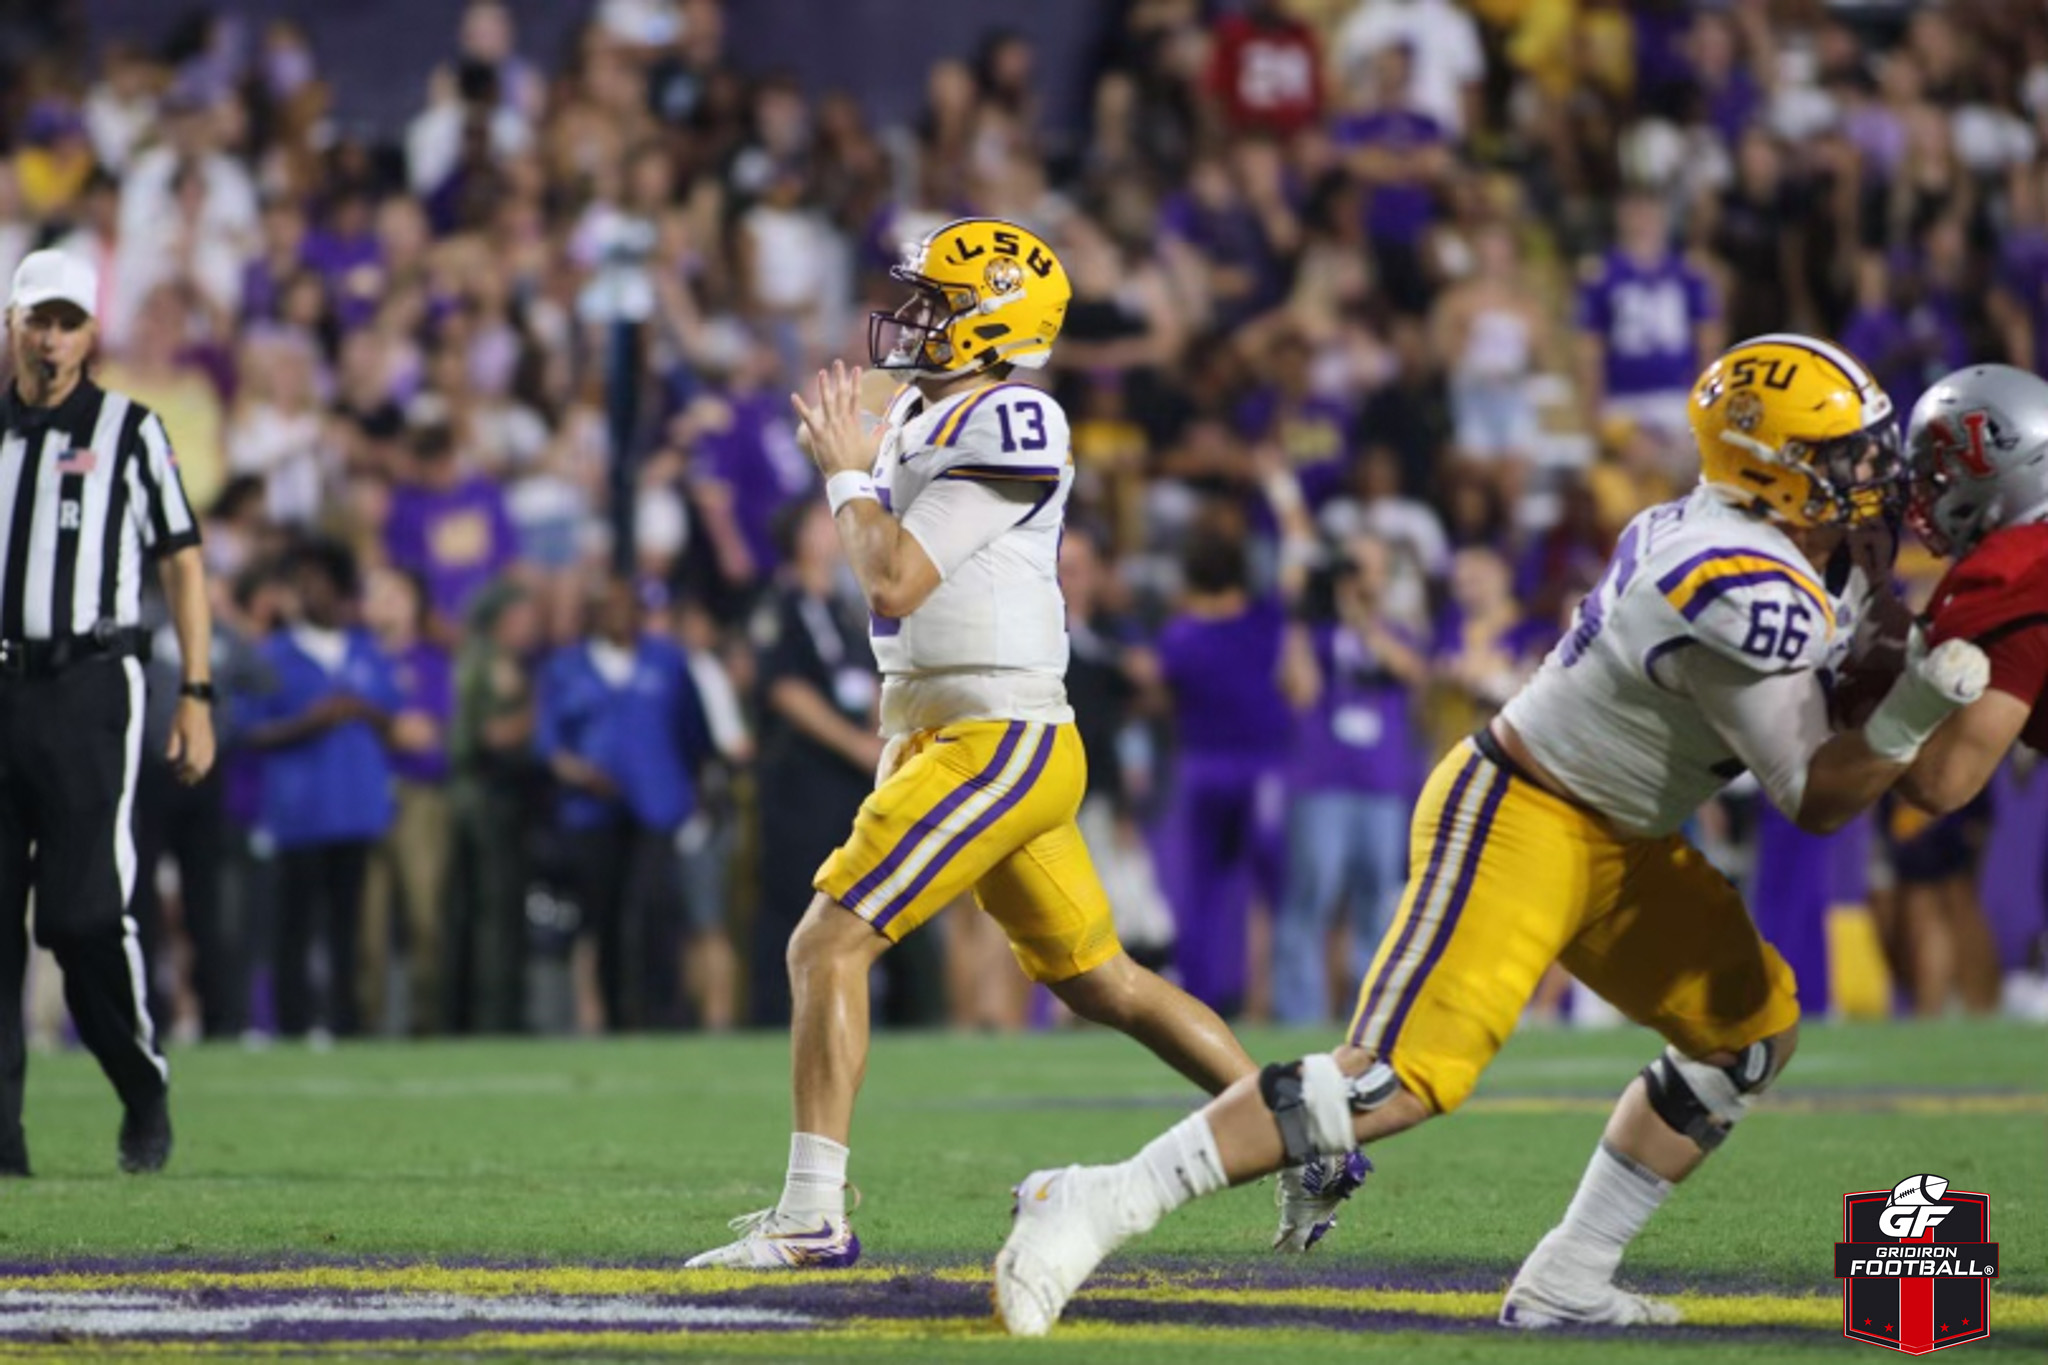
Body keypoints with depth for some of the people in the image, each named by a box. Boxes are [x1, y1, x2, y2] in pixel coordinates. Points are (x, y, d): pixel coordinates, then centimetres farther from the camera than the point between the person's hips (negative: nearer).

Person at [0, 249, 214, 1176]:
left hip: (86, 689, -3)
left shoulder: (128, 429, 4)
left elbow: (182, 566, 4)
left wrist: (196, 697, -4)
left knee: (85, 912, -10)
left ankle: (145, 1092, 11)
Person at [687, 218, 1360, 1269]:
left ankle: (813, 1218, -15)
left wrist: (848, 471, -5)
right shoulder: (920, 418, 15)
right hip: (933, 736, 10)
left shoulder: (1000, 428, -14)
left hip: (996, 740, -10)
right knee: (1103, 984, 18)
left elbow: (895, 580, -18)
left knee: (826, 947, -15)